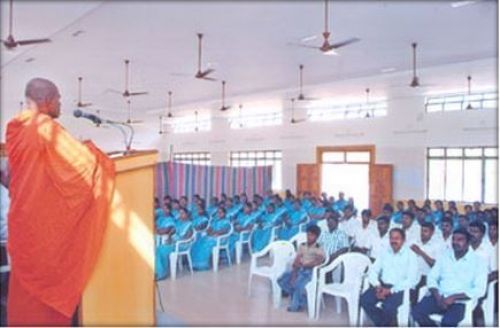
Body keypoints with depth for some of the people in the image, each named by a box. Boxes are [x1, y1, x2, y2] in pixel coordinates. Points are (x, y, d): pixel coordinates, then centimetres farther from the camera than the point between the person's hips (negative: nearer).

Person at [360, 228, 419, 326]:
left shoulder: (410, 255, -5)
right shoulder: (385, 252, 10)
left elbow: (411, 280, -13)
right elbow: (373, 270, 9)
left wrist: (390, 290, -20)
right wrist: (377, 286, -11)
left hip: (399, 289, -4)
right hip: (383, 285, 5)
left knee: (388, 306, -32)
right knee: (365, 300, -20)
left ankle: (388, 324, 2)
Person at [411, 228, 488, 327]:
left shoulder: (478, 262, -1)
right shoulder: (444, 256, 11)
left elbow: (479, 290, -8)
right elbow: (432, 278, 9)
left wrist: (454, 297, -17)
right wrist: (438, 296, -10)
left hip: (460, 302, -4)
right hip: (440, 298, 4)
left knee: (447, 321, -33)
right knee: (416, 311, -22)